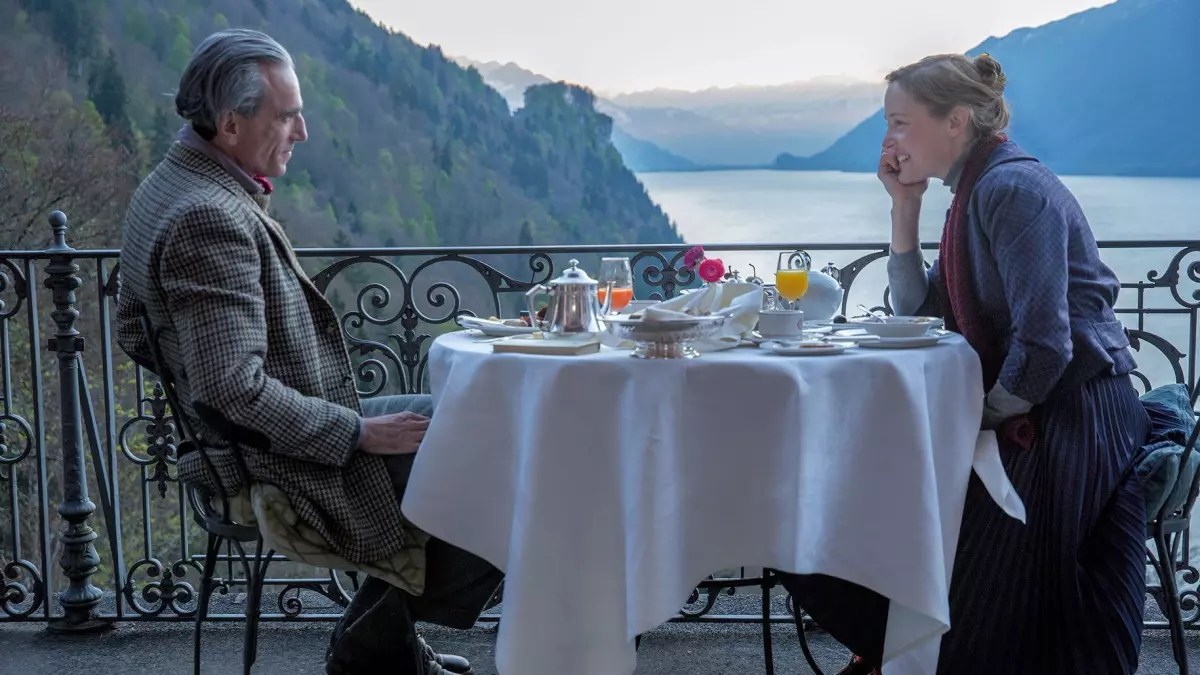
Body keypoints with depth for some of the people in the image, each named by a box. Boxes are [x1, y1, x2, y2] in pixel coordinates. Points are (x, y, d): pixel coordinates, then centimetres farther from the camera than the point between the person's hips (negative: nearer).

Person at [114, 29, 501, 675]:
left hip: (232, 443, 11)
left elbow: (131, 332, 16)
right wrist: (359, 432, -20)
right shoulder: (212, 218, -25)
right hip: (283, 464, -11)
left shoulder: (163, 187, 7)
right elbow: (235, 385, -29)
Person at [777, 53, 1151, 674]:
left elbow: (1044, 344, -27)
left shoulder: (1013, 189, -20)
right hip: (1027, 415, 10)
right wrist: (904, 205, 5)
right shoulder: (974, 191, 11)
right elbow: (914, 309, 14)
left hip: (1072, 421, -10)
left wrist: (986, 414, -10)